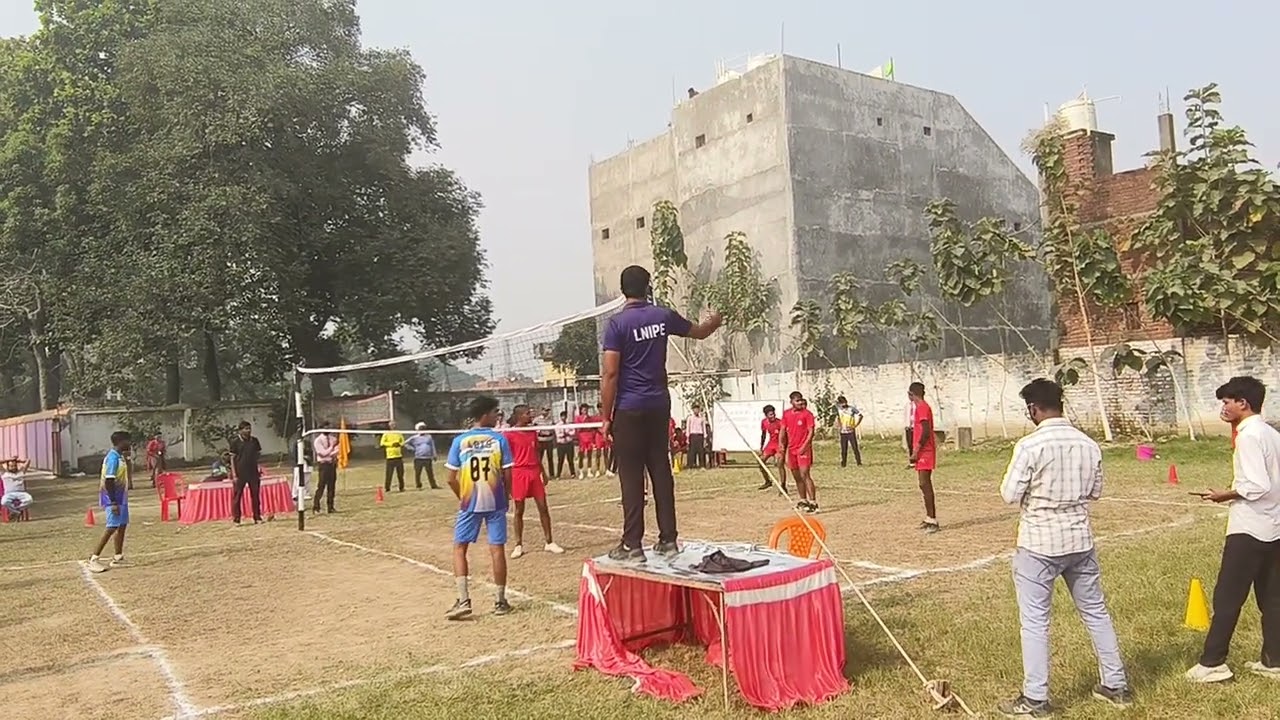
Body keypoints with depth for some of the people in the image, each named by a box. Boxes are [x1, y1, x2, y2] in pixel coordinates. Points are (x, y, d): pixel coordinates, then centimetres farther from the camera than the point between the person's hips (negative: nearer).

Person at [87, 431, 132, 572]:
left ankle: (117, 558, 18)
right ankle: (93, 559, -5)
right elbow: (108, 481, -23)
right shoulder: (113, 458, -19)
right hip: (114, 499, -10)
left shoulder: (119, 456, 10)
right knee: (111, 528, -9)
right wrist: (113, 502, -24)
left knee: (122, 525, 12)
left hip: (121, 498, 10)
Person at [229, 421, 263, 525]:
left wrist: (259, 467, 1)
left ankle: (257, 517, 15)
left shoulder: (254, 441, 7)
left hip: (253, 472, 3)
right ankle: (236, 519, 6)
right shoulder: (235, 442, -3)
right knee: (237, 496, 0)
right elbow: (232, 458, -3)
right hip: (240, 473, -3)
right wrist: (234, 474, -8)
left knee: (255, 495, 7)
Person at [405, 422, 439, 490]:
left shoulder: (429, 437, 10)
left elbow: (432, 446, 14)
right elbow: (406, 443, 10)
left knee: (430, 472, 2)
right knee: (417, 473, 0)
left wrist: (434, 456, 11)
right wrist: (413, 448, 1)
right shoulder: (414, 438, 3)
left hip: (428, 458, 2)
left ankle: (433, 485, 8)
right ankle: (418, 486, 12)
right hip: (418, 458, -1)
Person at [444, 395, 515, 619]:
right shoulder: (499, 439, -4)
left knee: (459, 548, 9)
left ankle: (463, 600, 0)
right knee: (497, 549, 6)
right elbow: (507, 475, -4)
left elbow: (451, 479, -1)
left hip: (469, 503, 0)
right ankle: (500, 601, 14)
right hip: (495, 502, 0)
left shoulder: (460, 441, -1)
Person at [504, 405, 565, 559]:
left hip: (535, 472, 5)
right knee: (519, 510, 4)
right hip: (519, 473, -5)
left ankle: (548, 542, 12)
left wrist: (543, 472, 17)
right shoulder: (508, 434, -8)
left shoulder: (533, 432, 10)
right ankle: (519, 545, 14)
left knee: (543, 508, 4)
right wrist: (507, 480, -11)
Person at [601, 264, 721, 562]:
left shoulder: (617, 323, -8)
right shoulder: (663, 316, 5)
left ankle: (632, 545, 1)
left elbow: (610, 374, -12)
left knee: (631, 476, -1)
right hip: (659, 405, 4)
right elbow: (699, 332, 24)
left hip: (629, 409, -4)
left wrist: (606, 417, -6)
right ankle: (668, 540, 14)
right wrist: (714, 322, 46)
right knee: (661, 471, 10)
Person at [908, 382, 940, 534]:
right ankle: (929, 518, 18)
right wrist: (914, 453, 22)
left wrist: (916, 452, -20)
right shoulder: (918, 407, 17)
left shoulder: (922, 407, -14)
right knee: (924, 484, 12)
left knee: (925, 484, -12)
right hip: (922, 452, 10)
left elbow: (926, 432, -21)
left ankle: (932, 520, -13)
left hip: (924, 452, -10)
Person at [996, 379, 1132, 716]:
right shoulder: (1088, 444, 1)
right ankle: (1116, 685, 32)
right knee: (1096, 612, 20)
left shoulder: (1030, 445, -18)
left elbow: (1009, 495, -14)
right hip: (1080, 540, 6)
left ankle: (1034, 699, 10)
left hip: (1038, 543, -6)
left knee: (1034, 621, 3)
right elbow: (1095, 492, 11)